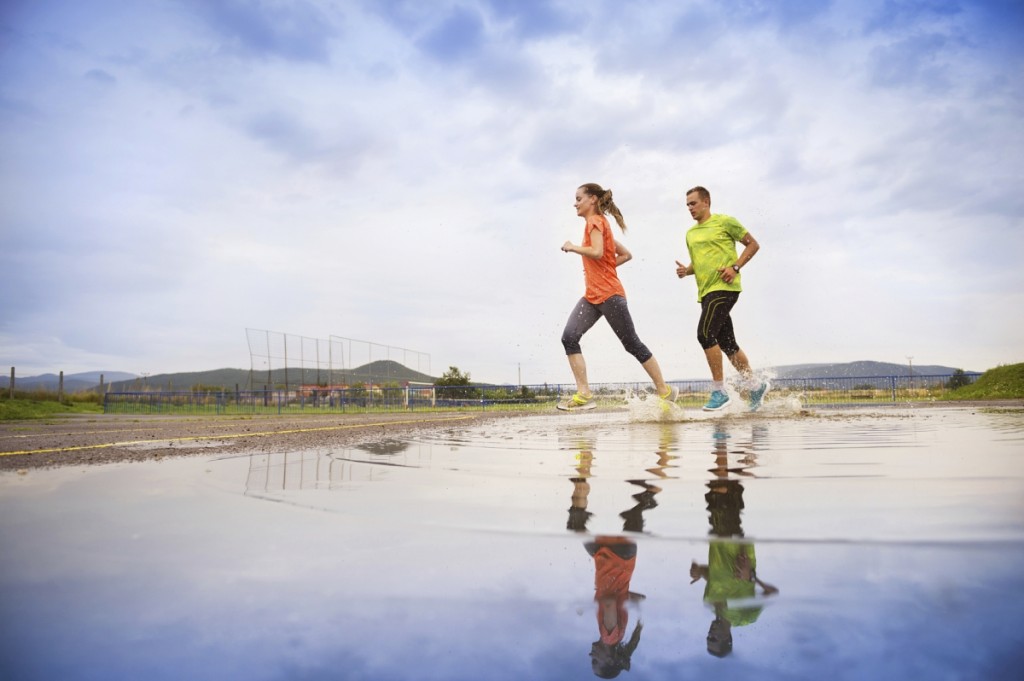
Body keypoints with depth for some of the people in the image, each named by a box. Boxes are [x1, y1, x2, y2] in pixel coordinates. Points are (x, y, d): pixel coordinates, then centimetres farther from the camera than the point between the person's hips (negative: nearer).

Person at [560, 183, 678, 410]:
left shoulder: (595, 221, -6)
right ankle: (583, 394, -13)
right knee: (569, 337, -9)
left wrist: (572, 247, -12)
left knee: (633, 344, -1)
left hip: (609, 295, -9)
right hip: (592, 297, 9)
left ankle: (665, 391, 13)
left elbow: (597, 252, -25)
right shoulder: (598, 224, 20)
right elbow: (626, 255, 23)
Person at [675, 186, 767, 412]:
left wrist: (735, 267, -13)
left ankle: (719, 391, -11)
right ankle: (754, 385, 26)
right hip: (705, 291, 8)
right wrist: (686, 270, 5)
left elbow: (753, 244, 1)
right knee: (726, 343, 11)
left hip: (724, 287, -8)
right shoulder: (690, 233, 18)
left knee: (705, 334, -20)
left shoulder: (725, 221, -2)